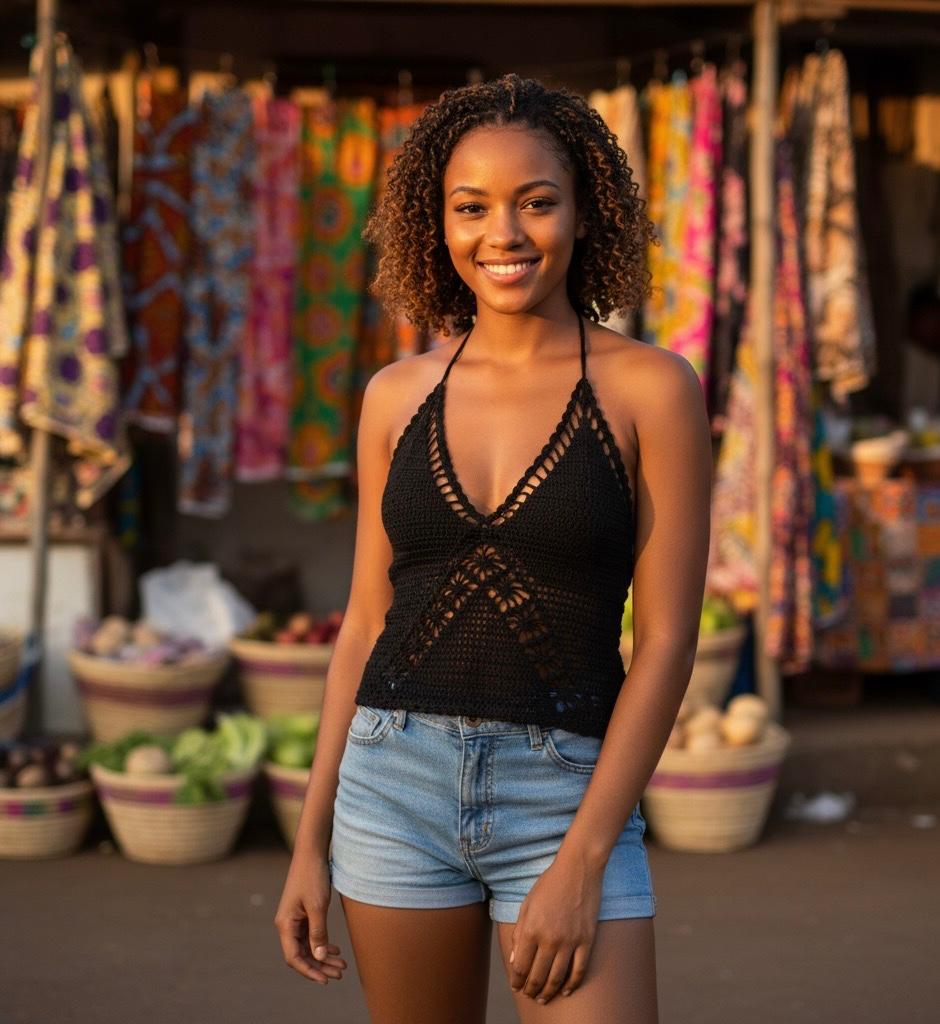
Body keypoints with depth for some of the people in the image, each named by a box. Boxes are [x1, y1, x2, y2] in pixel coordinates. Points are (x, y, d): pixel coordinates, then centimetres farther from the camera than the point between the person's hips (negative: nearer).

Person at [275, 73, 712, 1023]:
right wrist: (311, 840, 8)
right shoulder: (397, 395, 6)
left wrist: (580, 864, -13)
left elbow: (665, 640, -7)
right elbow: (366, 621, 11)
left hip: (566, 798, -3)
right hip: (397, 783, 3)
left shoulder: (649, 389, -5)